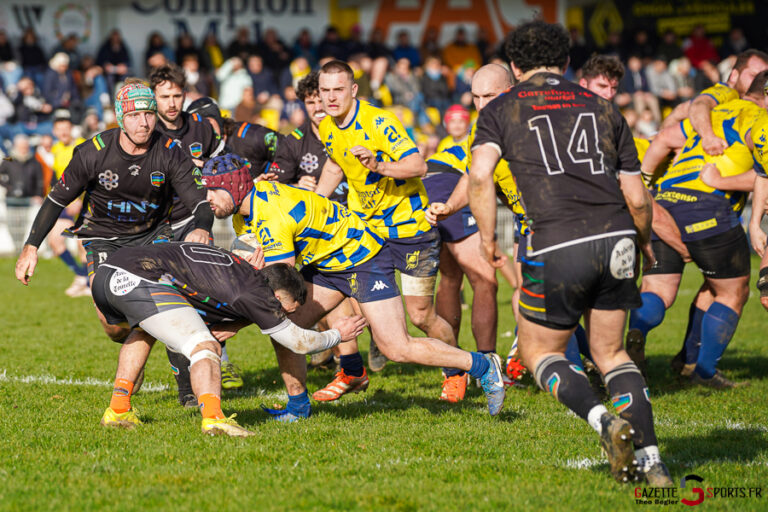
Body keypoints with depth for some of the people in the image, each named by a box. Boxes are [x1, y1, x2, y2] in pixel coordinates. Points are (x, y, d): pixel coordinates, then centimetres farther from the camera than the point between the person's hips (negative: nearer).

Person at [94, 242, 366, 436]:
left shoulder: (238, 267, 24)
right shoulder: (253, 290, 1)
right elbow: (299, 342, 9)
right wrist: (336, 335, 26)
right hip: (143, 282, -9)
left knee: (145, 331, 36)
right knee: (204, 348, -9)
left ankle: (118, 410, 29)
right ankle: (213, 417, -31)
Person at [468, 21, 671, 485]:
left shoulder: (501, 110, 12)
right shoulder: (602, 108, 19)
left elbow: (480, 175, -7)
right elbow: (637, 198, 16)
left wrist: (488, 239, 4)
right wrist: (643, 243, 34)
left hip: (557, 247, -3)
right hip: (615, 238, 3)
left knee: (540, 352, 15)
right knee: (610, 352, 19)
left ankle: (605, 422, -10)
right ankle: (650, 458, 3)